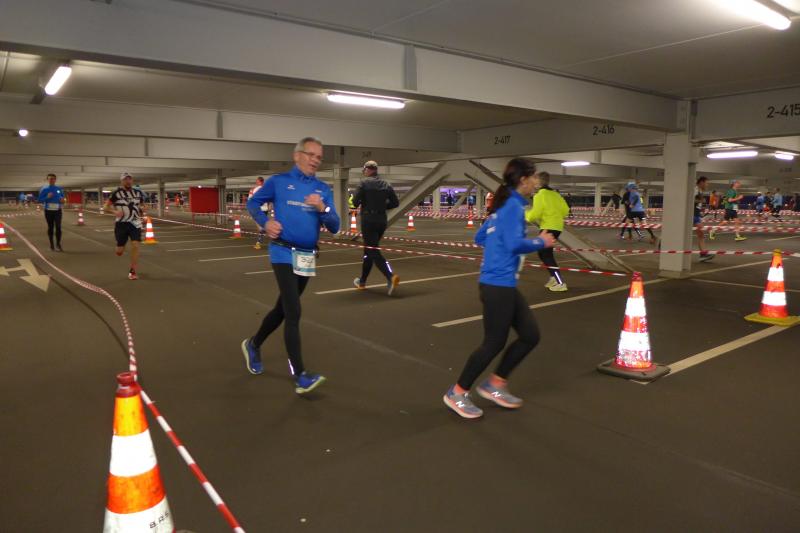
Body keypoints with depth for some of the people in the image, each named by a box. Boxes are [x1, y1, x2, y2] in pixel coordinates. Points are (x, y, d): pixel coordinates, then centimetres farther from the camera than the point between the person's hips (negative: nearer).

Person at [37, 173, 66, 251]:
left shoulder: (59, 189, 6)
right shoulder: (44, 189, 0)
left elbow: (63, 197, 17)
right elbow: (40, 200, -1)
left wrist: (63, 200, -7)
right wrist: (47, 197, -18)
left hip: (58, 211, 1)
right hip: (48, 211, 0)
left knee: (58, 227, -11)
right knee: (50, 227, 7)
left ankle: (58, 245, -6)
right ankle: (51, 244, 17)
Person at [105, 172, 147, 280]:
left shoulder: (138, 192, 5)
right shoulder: (116, 193, -6)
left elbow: (142, 204, 20)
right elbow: (105, 208, -8)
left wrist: (142, 209, -3)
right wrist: (114, 212, -27)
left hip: (135, 223, 2)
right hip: (121, 224, -2)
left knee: (135, 246, -14)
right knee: (119, 252, 4)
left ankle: (132, 271, -3)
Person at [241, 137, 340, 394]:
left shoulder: (323, 190, 7)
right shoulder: (278, 181, -1)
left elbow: (334, 228, 2)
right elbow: (253, 203, 12)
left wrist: (322, 208, -17)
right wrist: (265, 222, -7)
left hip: (308, 257, 5)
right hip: (284, 253, -5)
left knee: (283, 308, 18)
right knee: (293, 313, -13)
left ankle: (253, 344, 43)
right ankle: (300, 376, -10)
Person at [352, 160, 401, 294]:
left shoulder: (365, 183, -7)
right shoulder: (386, 185, 9)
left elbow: (355, 201, -13)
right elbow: (395, 202, 6)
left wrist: (357, 205, 10)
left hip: (368, 220, -6)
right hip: (382, 221, 6)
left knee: (373, 252, -8)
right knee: (369, 250, 18)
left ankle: (391, 276, -27)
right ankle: (362, 281, 27)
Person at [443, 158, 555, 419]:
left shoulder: (503, 205, 14)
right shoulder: (513, 205, -13)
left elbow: (479, 238, 20)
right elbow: (515, 244, -24)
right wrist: (541, 242, -9)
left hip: (503, 284, 10)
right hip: (498, 285, -10)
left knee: (530, 335, 12)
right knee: (494, 343, 1)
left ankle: (495, 384, 24)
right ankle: (458, 393, 17)